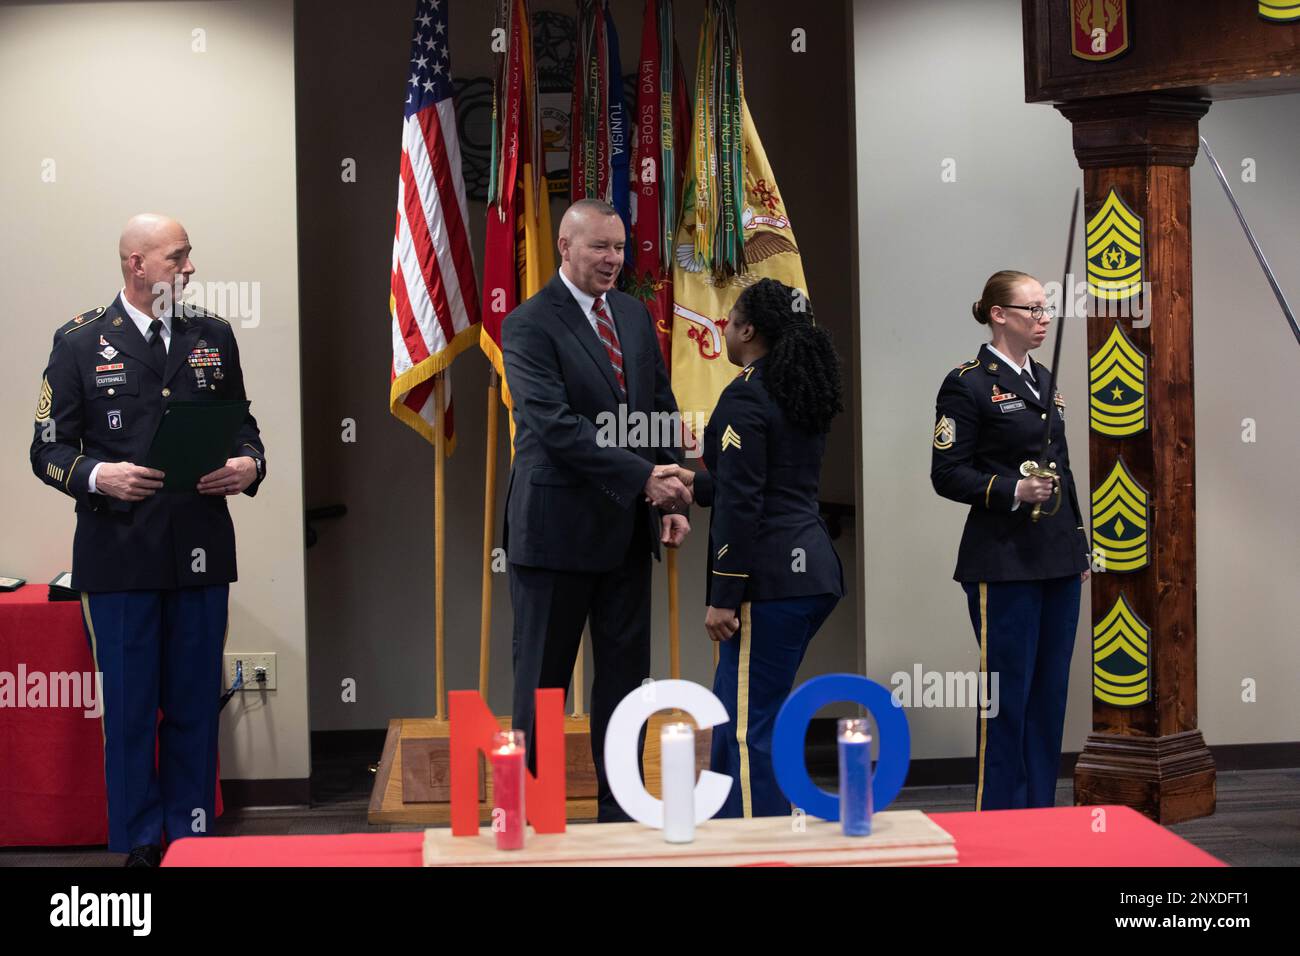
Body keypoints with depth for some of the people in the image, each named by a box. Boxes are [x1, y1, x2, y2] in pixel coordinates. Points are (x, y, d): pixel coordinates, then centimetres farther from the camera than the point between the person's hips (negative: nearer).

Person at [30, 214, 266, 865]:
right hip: (119, 554, -3)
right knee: (129, 708, 2)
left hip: (201, 551, 3)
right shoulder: (80, 342, 2)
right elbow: (48, 449, 1)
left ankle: (191, 839, 19)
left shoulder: (213, 336, 12)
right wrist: (98, 476, -18)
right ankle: (140, 845, 13)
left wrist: (249, 464, -3)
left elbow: (241, 422, 19)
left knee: (195, 704, 7)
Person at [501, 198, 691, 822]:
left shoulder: (633, 315, 12)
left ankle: (620, 808, 18)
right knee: (544, 677, 4)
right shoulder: (529, 326, -10)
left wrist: (671, 500, 3)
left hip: (628, 528, 6)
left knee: (625, 672, 10)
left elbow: (663, 410, 14)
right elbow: (556, 424, -20)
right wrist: (643, 478, -23)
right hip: (558, 528, -6)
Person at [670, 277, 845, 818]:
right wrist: (694, 484, 35)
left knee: (750, 730, -5)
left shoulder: (745, 397, -12)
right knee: (735, 711, 19)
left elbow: (741, 503, -17)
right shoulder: (805, 393, 15)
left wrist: (724, 597, -16)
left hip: (770, 580, -9)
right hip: (815, 570, 9)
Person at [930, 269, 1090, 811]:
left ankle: (1041, 814, 18)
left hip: (1057, 560, 8)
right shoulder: (968, 384, -7)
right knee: (1007, 695, -4)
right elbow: (947, 474, -11)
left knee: (1049, 692, 10)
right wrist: (1012, 491, -23)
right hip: (1003, 561, -8)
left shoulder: (1043, 381, 17)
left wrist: (1079, 547, 18)